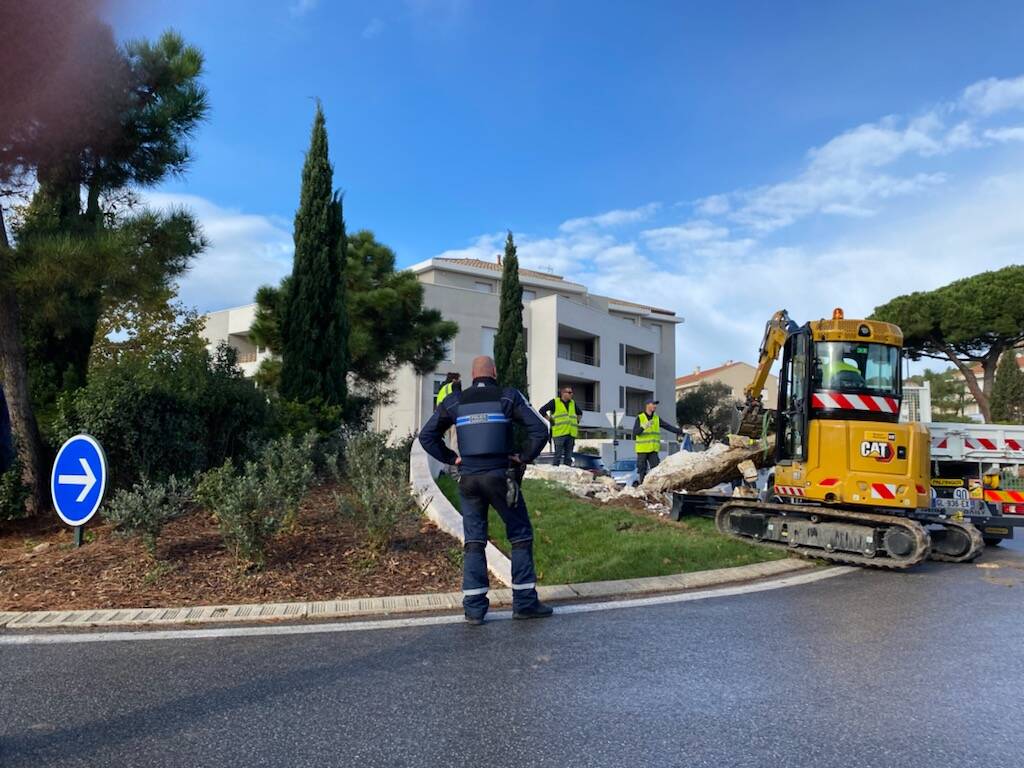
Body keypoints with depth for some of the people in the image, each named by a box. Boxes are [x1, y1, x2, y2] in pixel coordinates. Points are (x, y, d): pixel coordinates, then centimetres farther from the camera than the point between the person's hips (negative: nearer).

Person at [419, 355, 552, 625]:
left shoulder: (454, 401, 6)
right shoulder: (508, 397, -2)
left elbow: (426, 435, 7)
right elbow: (540, 429, -10)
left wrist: (452, 458, 8)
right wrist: (524, 457, -1)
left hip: (468, 479, 3)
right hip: (500, 477, -3)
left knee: (473, 541, 10)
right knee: (521, 537, 9)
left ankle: (474, 608, 9)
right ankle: (525, 602, 10)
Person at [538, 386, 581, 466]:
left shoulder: (573, 403, 18)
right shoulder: (554, 402, 1)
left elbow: (579, 413, 34)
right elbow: (542, 410, 0)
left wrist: (577, 421, 18)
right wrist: (550, 419, -3)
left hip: (571, 434, 5)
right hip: (559, 433, -5)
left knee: (568, 456, 7)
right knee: (558, 455, -7)